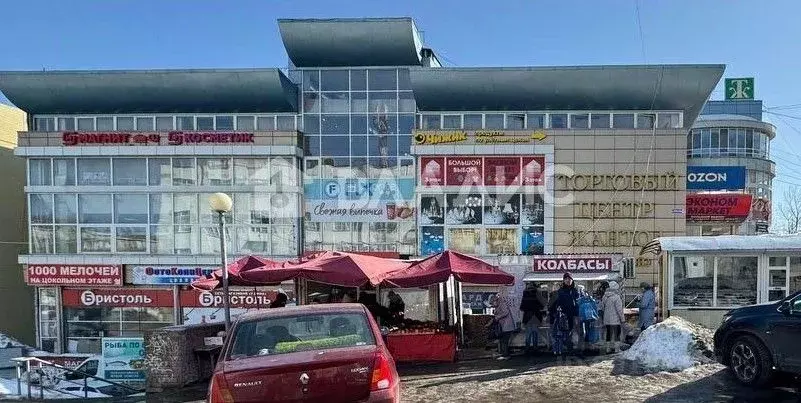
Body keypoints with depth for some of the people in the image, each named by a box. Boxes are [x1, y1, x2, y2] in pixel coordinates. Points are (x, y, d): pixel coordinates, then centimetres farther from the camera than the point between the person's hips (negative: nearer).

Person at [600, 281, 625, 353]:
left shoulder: (605, 296, 6)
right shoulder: (616, 297, -16)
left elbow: (602, 306, 14)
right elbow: (619, 309, -15)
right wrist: (622, 318, -8)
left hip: (607, 319, 7)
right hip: (615, 319, -7)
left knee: (609, 333, 14)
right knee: (617, 333, 1)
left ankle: (608, 348, 20)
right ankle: (617, 348, 2)